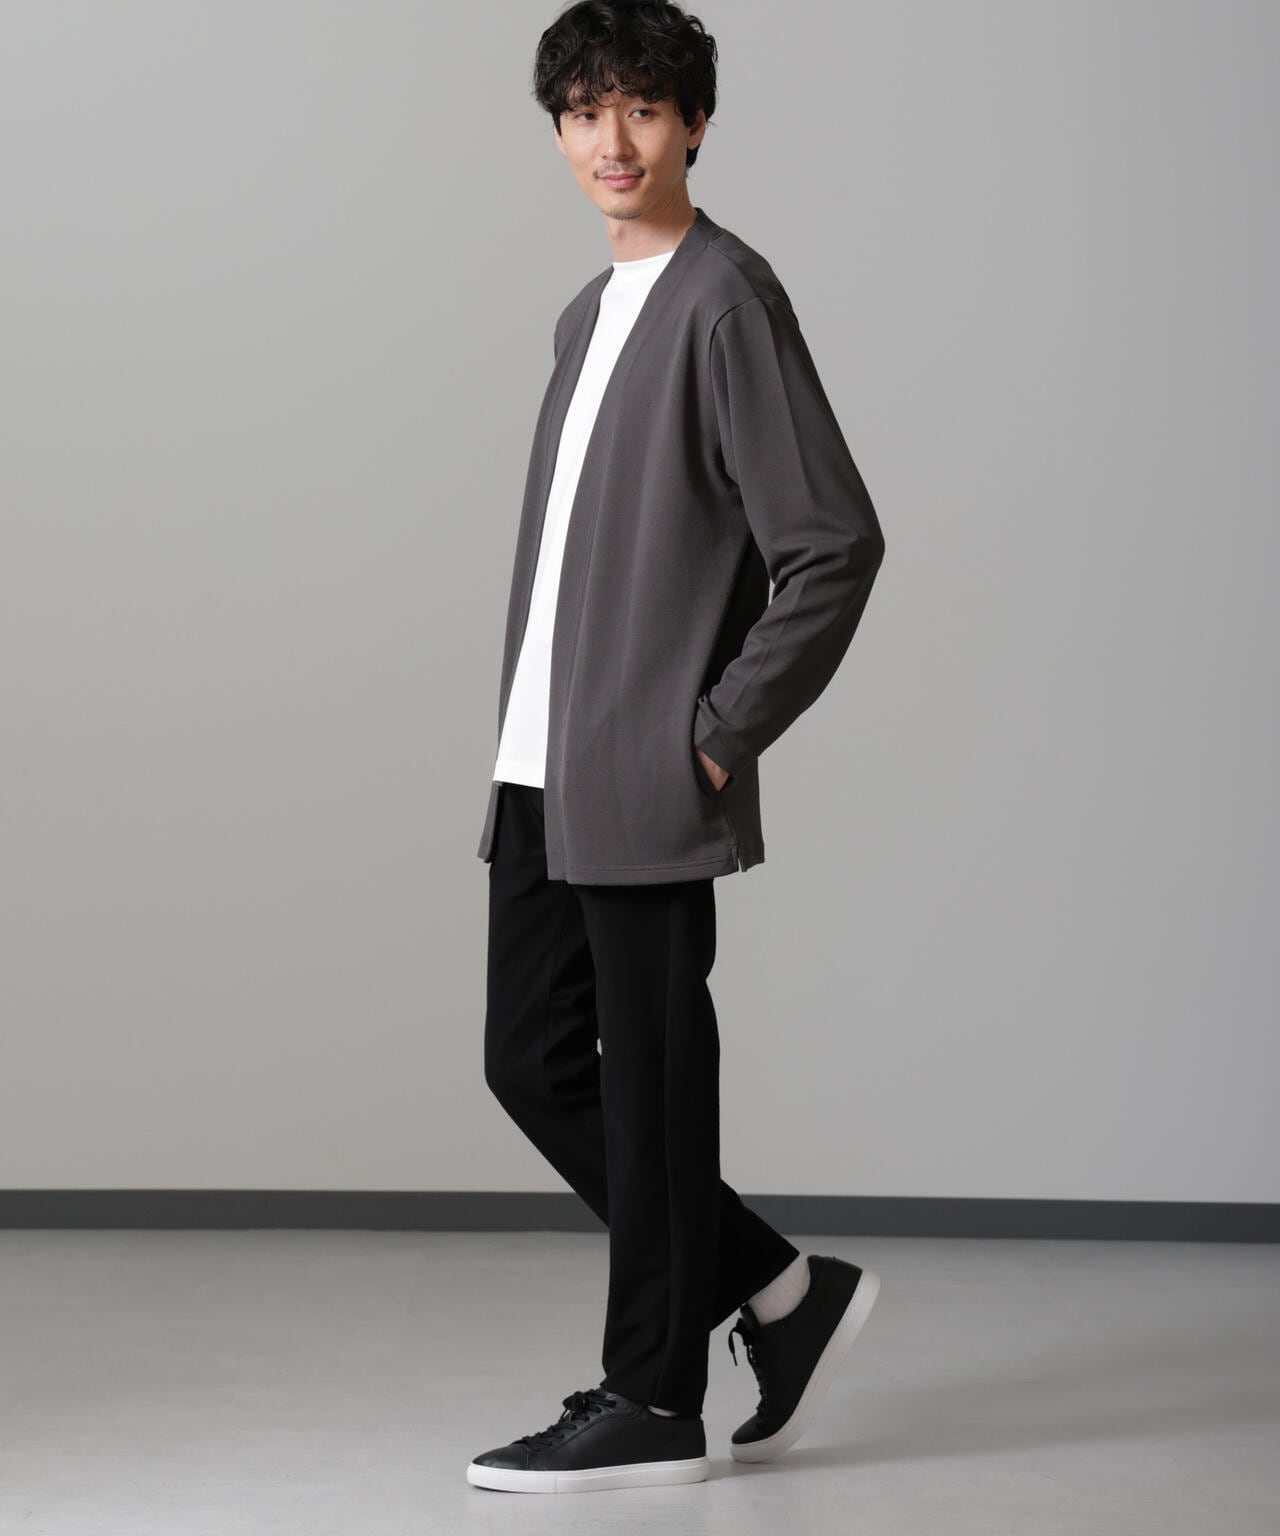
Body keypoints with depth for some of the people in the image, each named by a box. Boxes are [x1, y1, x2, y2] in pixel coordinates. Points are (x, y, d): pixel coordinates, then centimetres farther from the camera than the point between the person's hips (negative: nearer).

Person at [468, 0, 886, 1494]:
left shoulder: (726, 299, -9)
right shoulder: (592, 311, 18)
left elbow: (834, 542, -15)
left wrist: (722, 733, -13)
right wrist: (539, 734, 16)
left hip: (646, 784, -9)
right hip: (543, 770, 9)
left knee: (649, 1079, 0)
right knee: (532, 1060, 11)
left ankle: (652, 1401, 12)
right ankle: (778, 1290, 22)